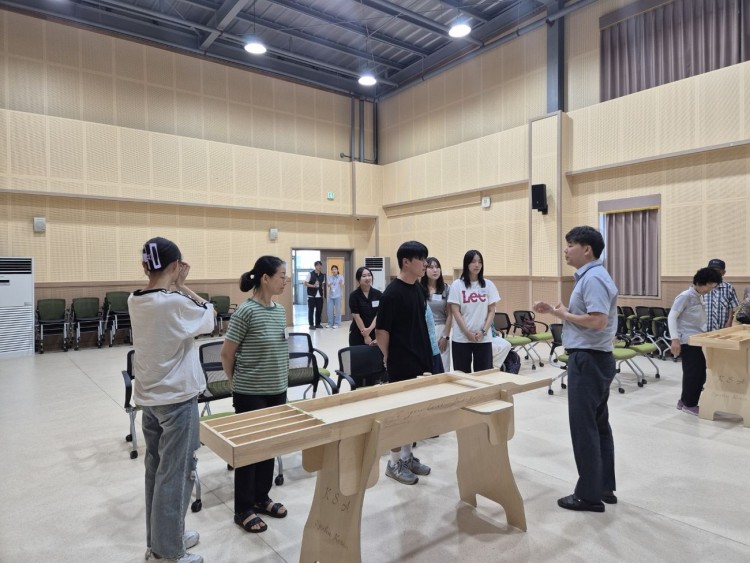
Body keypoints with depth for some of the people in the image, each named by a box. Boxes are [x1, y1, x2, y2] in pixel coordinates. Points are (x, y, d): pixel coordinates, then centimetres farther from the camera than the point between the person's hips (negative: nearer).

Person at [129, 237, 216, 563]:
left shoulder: (135, 301, -1)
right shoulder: (175, 303, -23)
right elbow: (209, 317, -7)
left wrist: (177, 289, 1)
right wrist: (182, 286, -5)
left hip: (148, 396, 8)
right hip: (177, 398, -8)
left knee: (156, 470, 19)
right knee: (176, 474, 5)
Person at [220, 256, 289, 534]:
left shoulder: (280, 311, 4)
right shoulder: (246, 311, -17)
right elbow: (226, 354, -10)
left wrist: (281, 382, 13)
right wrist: (237, 384, 1)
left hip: (277, 392, 7)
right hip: (251, 394, -7)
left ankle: (262, 498, 35)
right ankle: (243, 510, 23)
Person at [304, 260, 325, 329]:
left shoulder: (322, 275, 10)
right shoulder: (310, 274, -4)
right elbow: (306, 284, -4)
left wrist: (323, 294, 9)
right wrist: (313, 286, -20)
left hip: (320, 296, 4)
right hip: (311, 295, -4)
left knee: (319, 310, 6)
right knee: (311, 310, -1)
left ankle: (317, 324, 17)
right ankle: (311, 324, 6)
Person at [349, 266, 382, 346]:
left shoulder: (378, 294, 0)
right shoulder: (354, 295, -7)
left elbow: (378, 315, -3)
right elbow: (356, 316, -9)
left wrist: (370, 329, -18)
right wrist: (366, 336, -12)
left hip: (374, 333, 2)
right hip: (357, 334, -2)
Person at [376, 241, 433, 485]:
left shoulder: (419, 289, 8)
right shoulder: (392, 293, -18)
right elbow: (381, 330, -15)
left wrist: (426, 355, 16)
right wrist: (388, 356, -4)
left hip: (421, 360, 8)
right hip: (401, 364, -8)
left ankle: (407, 455, 31)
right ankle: (394, 463, 19)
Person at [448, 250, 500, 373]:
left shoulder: (488, 285, 5)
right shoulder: (457, 285, -1)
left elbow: (491, 311, 4)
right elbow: (455, 312, -4)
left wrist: (483, 331, -8)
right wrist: (467, 332, -11)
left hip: (484, 338, 2)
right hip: (461, 338, -2)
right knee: (462, 374, 3)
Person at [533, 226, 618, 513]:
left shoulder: (593, 278, -19)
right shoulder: (588, 276, 14)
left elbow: (598, 321, -28)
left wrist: (564, 315, -15)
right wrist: (553, 310, 8)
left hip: (588, 359, -11)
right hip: (592, 359, 11)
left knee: (584, 427, -2)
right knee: (598, 424, 16)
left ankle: (589, 494, 10)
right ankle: (604, 487, 26)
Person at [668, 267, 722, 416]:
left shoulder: (702, 297, 12)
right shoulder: (685, 296, -14)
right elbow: (671, 317, -17)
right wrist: (675, 339, -23)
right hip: (688, 341, -8)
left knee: (700, 373, 11)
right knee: (693, 373, -2)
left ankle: (685, 400, 23)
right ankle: (689, 404, 12)